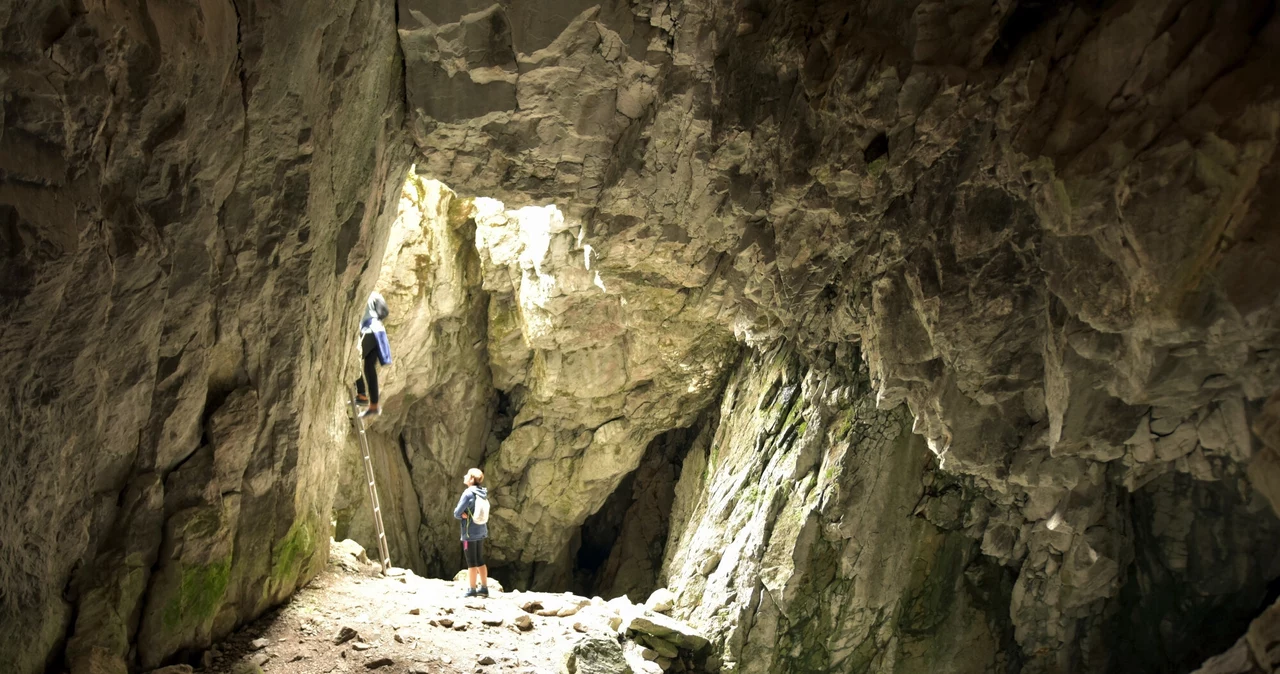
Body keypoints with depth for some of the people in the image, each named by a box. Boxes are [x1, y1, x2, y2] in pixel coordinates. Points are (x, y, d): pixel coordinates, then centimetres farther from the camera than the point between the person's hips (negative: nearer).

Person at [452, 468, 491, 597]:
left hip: (470, 533, -7)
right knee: (480, 561, 15)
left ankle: (472, 590, 8)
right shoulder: (483, 493, 4)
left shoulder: (469, 493, -17)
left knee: (471, 562, 2)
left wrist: (461, 515, 5)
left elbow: (457, 513, -14)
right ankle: (484, 588, 19)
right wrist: (466, 514, 1)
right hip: (481, 531, 7)